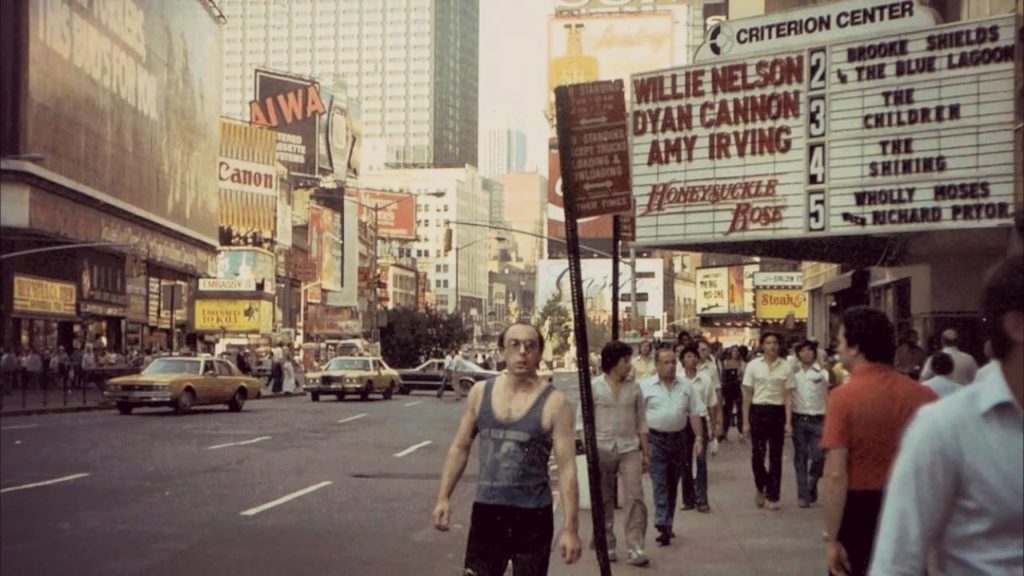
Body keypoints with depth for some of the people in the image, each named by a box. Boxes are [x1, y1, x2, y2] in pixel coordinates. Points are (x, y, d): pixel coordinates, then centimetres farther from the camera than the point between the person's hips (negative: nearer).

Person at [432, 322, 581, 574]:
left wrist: (570, 528, -14)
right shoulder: (480, 392, 3)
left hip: (532, 516, -3)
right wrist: (444, 497, 5)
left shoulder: (553, 403, -9)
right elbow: (460, 447, 11)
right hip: (486, 511, 3)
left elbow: (567, 468, -10)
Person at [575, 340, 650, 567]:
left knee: (635, 497, -8)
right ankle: (607, 546, 20)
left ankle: (635, 549, -7)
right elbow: (582, 419, -3)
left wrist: (646, 452, 9)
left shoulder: (634, 387, 6)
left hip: (630, 449, 2)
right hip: (602, 450, -2)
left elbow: (641, 422, 11)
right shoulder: (593, 387, -4)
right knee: (604, 501, 8)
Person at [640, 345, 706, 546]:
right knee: (660, 484, -10)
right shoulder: (645, 387, -2)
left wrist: (699, 437, 0)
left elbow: (695, 413, 8)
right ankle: (662, 525, -16)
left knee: (673, 484, 11)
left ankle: (668, 524, 21)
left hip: (677, 438, 4)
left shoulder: (685, 387, 6)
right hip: (655, 439, -4)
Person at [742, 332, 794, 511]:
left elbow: (788, 396, 2)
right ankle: (760, 488, 26)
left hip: (778, 412, 0)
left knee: (776, 457, 4)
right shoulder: (753, 365, 1)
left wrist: (788, 422, -4)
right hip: (758, 411, 0)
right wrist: (745, 421, 0)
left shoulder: (786, 366, 1)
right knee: (757, 455, -1)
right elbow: (747, 395, 3)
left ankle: (772, 496, 15)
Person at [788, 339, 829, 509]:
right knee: (800, 458, 4)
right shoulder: (793, 373, 4)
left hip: (817, 420, -1)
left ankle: (812, 487, 19)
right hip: (798, 419, 1)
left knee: (818, 457, -5)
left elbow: (827, 398, 4)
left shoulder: (822, 373, 2)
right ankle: (803, 495, 10)